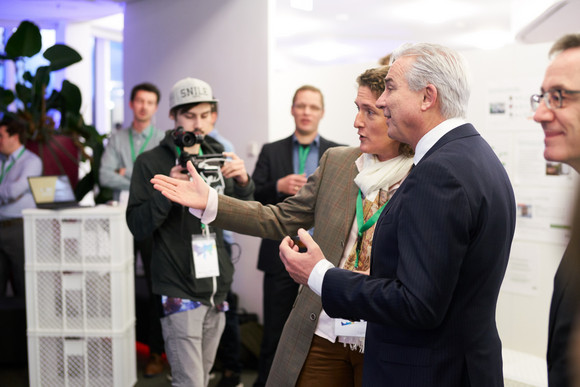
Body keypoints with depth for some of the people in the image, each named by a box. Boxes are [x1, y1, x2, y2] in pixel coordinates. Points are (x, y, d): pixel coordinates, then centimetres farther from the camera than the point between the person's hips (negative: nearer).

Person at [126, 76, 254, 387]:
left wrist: (243, 183, -9)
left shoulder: (217, 158, 14)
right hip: (179, 289, -5)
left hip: (216, 287, 5)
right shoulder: (151, 162, -2)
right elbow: (137, 226, -8)